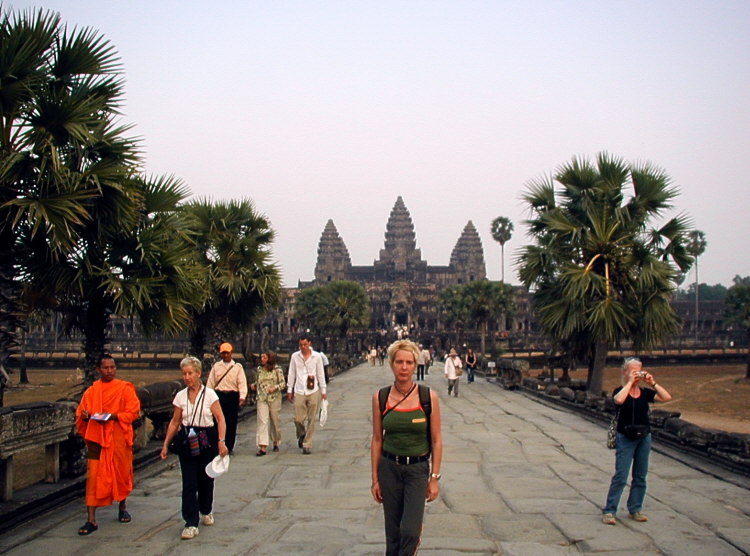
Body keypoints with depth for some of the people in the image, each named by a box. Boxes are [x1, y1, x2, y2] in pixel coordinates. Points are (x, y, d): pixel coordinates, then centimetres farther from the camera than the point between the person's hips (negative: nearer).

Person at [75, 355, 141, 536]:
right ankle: (91, 520, -4)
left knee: (121, 473, 11)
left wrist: (113, 416, -18)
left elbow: (134, 411, -4)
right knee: (94, 476, -6)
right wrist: (84, 416, -12)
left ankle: (123, 507, 35)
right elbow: (80, 413, 12)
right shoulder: (91, 391, 7)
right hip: (96, 437, 1)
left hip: (118, 437, -1)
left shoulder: (125, 388, 1)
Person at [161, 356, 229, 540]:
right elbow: (175, 422, 9)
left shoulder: (209, 394, -6)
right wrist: (166, 445, 4)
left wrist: (221, 442, -19)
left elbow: (220, 419, -8)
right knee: (189, 482, -4)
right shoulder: (180, 396, 3)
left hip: (207, 440, -2)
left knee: (206, 479, 10)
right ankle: (191, 524, -1)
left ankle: (206, 511, 37)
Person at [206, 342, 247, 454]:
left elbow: (242, 383, -3)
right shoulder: (216, 366, 9)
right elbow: (210, 383, 10)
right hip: (219, 395, 1)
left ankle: (229, 447, 13)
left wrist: (242, 397, -16)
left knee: (232, 423, 3)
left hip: (232, 396, -1)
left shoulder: (237, 367, 4)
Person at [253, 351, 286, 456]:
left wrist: (275, 388, -18)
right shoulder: (259, 370, 10)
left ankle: (276, 443, 30)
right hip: (262, 399, 2)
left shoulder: (277, 369, -1)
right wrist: (254, 385, 4)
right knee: (262, 421, -10)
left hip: (274, 398, -2)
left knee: (275, 421, 9)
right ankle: (262, 447, -15)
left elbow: (283, 383, -2)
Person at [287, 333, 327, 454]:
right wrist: (289, 390, 8)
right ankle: (301, 435, 29)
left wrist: (323, 391, 7)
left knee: (311, 420, 0)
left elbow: (320, 374, 7)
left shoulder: (317, 356, 1)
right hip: (299, 392, 0)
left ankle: (307, 445, 9)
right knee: (298, 419, -3)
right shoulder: (295, 356, 3)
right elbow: (291, 374, 9)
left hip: (313, 392, 0)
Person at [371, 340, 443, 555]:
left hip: (418, 469, -2)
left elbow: (436, 440, -2)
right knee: (393, 532, 9)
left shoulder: (428, 397, -8)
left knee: (410, 531, -11)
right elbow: (377, 440, 3)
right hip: (389, 468, 2)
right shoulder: (380, 397, -3)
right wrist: (375, 479, 3)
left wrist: (435, 478, -5)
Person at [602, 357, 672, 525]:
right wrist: (630, 382, -21)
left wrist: (653, 383, -9)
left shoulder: (645, 393, 7)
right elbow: (619, 400, -29)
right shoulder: (620, 391, -5)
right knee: (620, 476, -7)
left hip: (644, 437, 5)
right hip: (626, 439, -5)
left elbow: (667, 397, -5)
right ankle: (609, 511, -2)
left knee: (640, 477, 10)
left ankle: (635, 510, 21)